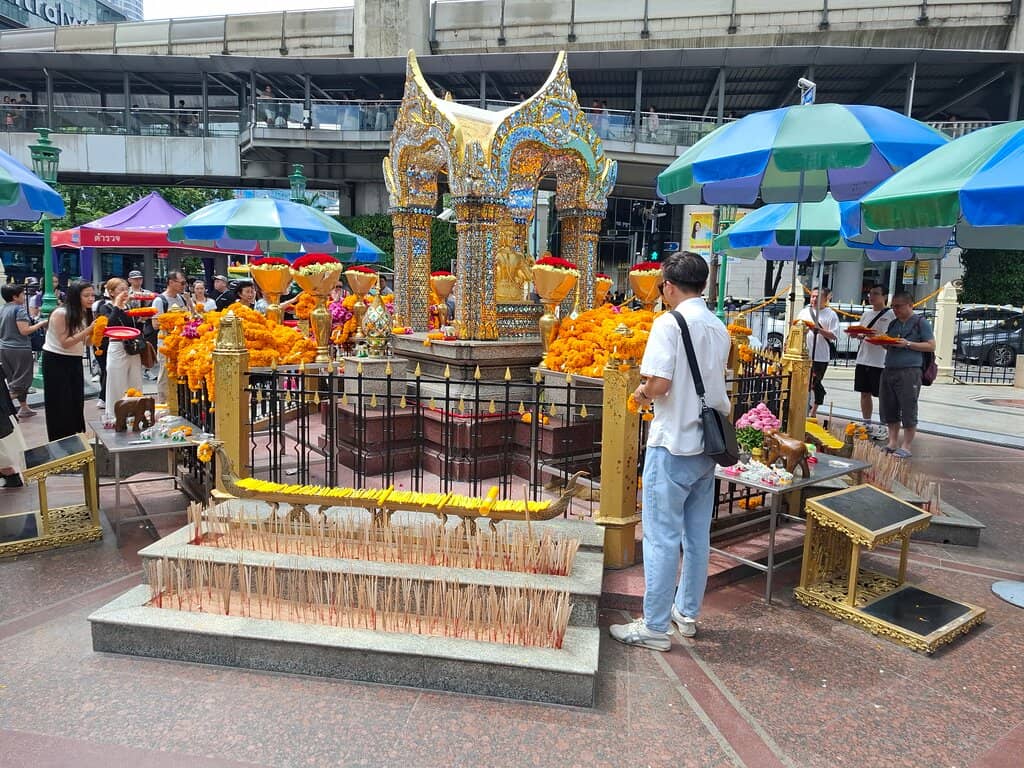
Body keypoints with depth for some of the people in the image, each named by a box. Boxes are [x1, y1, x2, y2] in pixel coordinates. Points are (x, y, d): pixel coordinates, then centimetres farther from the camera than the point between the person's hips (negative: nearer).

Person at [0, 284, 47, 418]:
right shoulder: (19, 309, -13)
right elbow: (24, 331, -20)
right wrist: (41, 324, -10)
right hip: (19, 349, -8)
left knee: (13, 379, 13)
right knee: (20, 380, 0)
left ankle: (24, 408, 17)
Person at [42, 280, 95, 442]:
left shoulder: (85, 313, 0)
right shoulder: (60, 314, -20)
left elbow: (86, 341, 1)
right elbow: (65, 343, -22)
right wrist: (88, 330, -29)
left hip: (74, 361, 7)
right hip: (55, 361, -6)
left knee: (77, 402, 8)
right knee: (60, 404, 0)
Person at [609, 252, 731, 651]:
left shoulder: (669, 323, -14)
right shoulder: (719, 328, 9)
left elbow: (660, 383, -23)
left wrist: (642, 393, -2)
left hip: (672, 445, -8)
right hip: (708, 443, 8)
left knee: (662, 537, 1)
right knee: (697, 535, 16)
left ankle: (655, 626, 10)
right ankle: (687, 613, 30)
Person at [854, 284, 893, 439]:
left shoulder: (890, 315, -4)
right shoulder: (866, 314, 15)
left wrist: (878, 335, -27)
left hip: (880, 362, -6)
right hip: (863, 359, 6)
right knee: (865, 393, 11)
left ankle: (884, 427, 7)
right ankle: (866, 424, 20)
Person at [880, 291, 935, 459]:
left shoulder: (921, 323, 0)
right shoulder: (893, 323, 18)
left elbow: (931, 346, -5)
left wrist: (908, 344, -14)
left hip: (909, 372, -7)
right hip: (889, 370, 7)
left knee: (908, 411, -3)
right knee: (889, 410, 8)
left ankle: (905, 447, 1)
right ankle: (892, 443, 16)